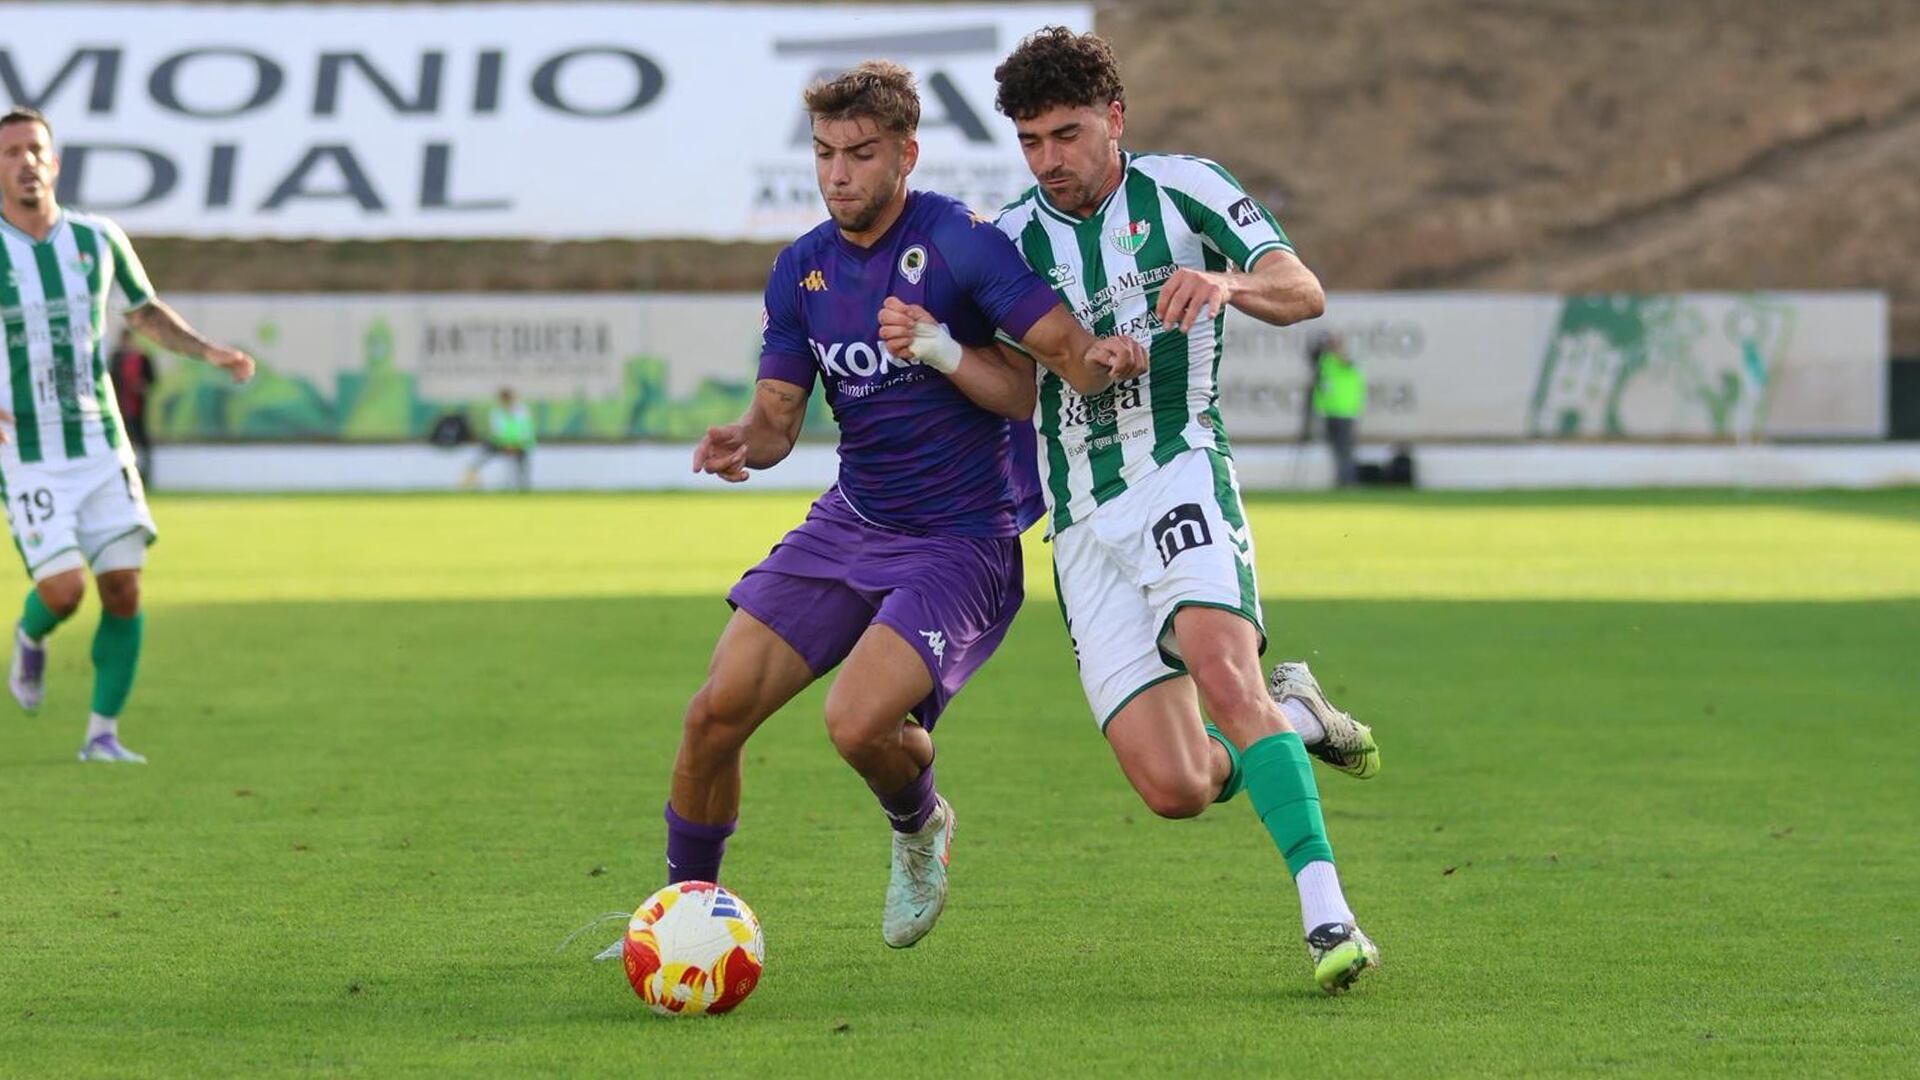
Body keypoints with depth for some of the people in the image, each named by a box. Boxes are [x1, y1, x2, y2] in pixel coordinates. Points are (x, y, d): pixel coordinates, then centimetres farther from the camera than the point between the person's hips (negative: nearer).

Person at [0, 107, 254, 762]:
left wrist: (210, 352, 6)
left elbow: (145, 311, 21)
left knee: (123, 590, -5)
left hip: (100, 447, 3)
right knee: (63, 590, -14)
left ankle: (102, 734, 8)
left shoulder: (97, 239, 4)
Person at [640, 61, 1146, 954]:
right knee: (715, 713, -5)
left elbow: (1077, 359, -19)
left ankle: (920, 829, 10)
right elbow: (779, 412, 4)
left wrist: (939, 349, -34)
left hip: (962, 542, -6)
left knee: (859, 721, -26)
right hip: (849, 523, 6)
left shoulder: (958, 243, -15)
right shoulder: (801, 269, 4)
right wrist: (743, 441, -19)